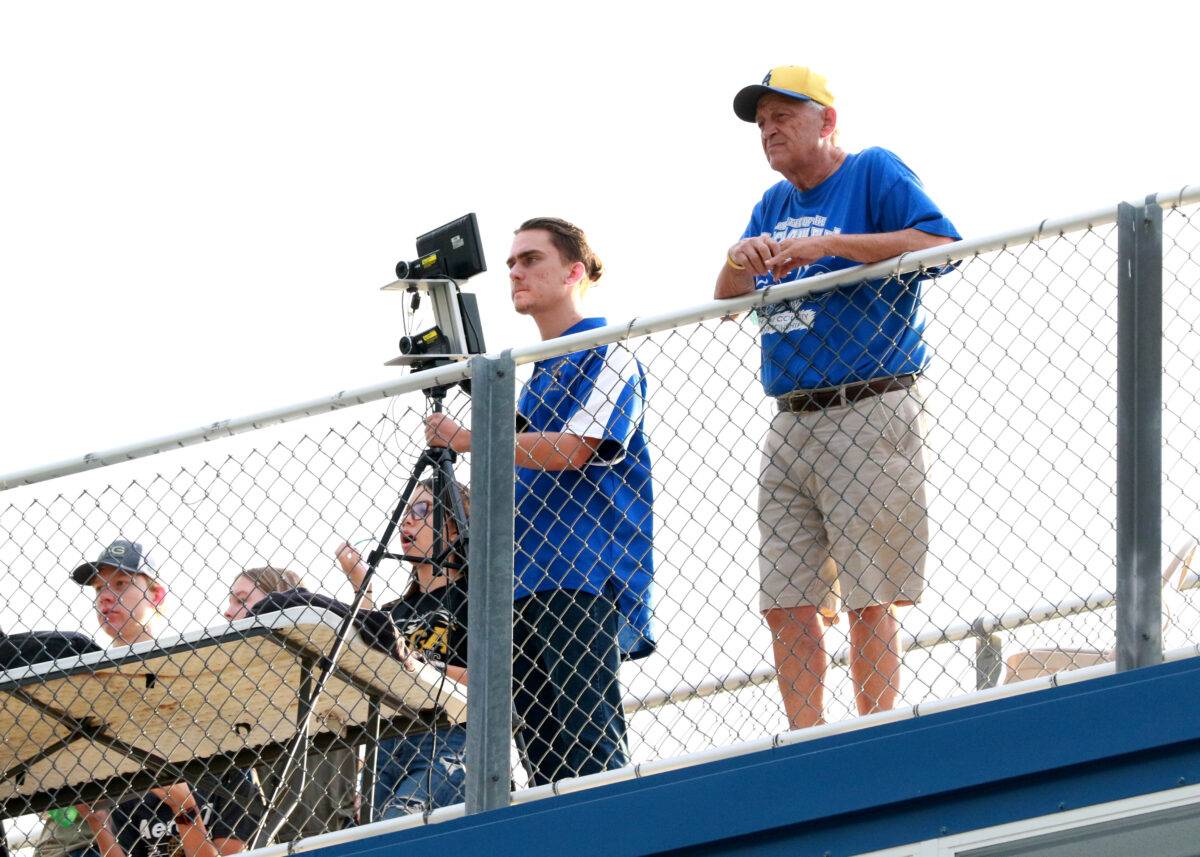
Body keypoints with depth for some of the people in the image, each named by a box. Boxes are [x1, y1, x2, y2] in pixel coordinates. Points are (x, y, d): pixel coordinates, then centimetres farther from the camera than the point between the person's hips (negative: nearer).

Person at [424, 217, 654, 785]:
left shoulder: (605, 355, -2)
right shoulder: (538, 373, 24)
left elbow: (573, 449, -16)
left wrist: (467, 439, -14)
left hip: (585, 576, -9)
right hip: (527, 585, 9)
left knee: (585, 748, -16)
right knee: (540, 751, 3)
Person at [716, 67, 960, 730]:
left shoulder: (873, 173, 0)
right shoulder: (773, 206, 21)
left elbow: (942, 243, -15)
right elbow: (728, 303, 19)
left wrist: (830, 243, -19)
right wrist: (738, 262, -5)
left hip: (868, 418, -7)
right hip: (790, 423, 7)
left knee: (868, 598, -9)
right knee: (786, 605, 2)